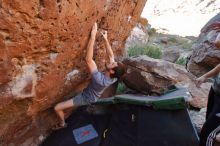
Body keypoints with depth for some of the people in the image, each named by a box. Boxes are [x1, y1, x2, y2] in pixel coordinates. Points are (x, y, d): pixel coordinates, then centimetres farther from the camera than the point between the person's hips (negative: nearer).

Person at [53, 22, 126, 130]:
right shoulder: (114, 78, -24)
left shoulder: (100, 79, -45)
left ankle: (62, 124, 27)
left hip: (86, 97, -7)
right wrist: (106, 39, -17)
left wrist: (93, 36, -48)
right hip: (94, 97, 7)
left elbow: (88, 59, -49)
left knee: (57, 108, 0)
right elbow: (111, 55, -14)